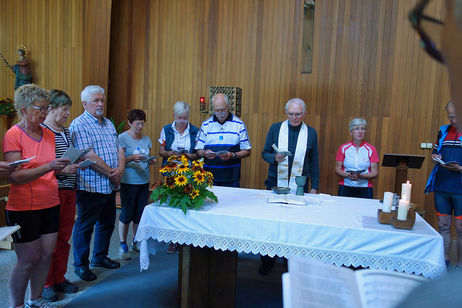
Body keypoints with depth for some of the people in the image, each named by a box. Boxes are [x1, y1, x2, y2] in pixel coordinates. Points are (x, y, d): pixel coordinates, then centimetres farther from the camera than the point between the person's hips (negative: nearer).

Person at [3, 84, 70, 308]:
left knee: (46, 255, 12)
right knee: (28, 260, 3)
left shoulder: (48, 134, 8)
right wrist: (48, 167, -28)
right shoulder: (13, 135, -10)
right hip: (24, 207, -6)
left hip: (50, 205, 6)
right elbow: (14, 176, -18)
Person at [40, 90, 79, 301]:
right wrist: (62, 169, -24)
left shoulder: (66, 131, 14)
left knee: (64, 236, 13)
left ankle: (59, 278, 27)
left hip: (69, 189, 7)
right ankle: (45, 283, 18)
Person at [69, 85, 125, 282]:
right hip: (91, 186, -8)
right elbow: (89, 156, -20)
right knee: (85, 226, 5)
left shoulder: (108, 123, 15)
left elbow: (119, 149, 12)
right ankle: (81, 265, 20)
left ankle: (100, 257, 35)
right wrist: (111, 173, -15)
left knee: (107, 222, 18)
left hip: (110, 185, 8)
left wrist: (121, 168, -6)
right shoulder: (79, 125, -11)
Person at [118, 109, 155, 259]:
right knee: (127, 213, -1)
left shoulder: (146, 139, 13)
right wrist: (132, 158, -25)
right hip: (129, 181, -5)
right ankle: (122, 245, 13)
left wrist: (151, 161, -1)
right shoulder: (123, 137, -4)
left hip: (144, 181, 5)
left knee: (140, 213, 9)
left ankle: (136, 241, 25)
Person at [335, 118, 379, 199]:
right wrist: (347, 175, -15)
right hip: (345, 188, 0)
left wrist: (361, 176, -17)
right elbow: (337, 169, 4)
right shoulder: (343, 148, 4)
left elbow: (375, 173, 0)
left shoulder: (371, 149, 3)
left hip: (364, 190, 0)